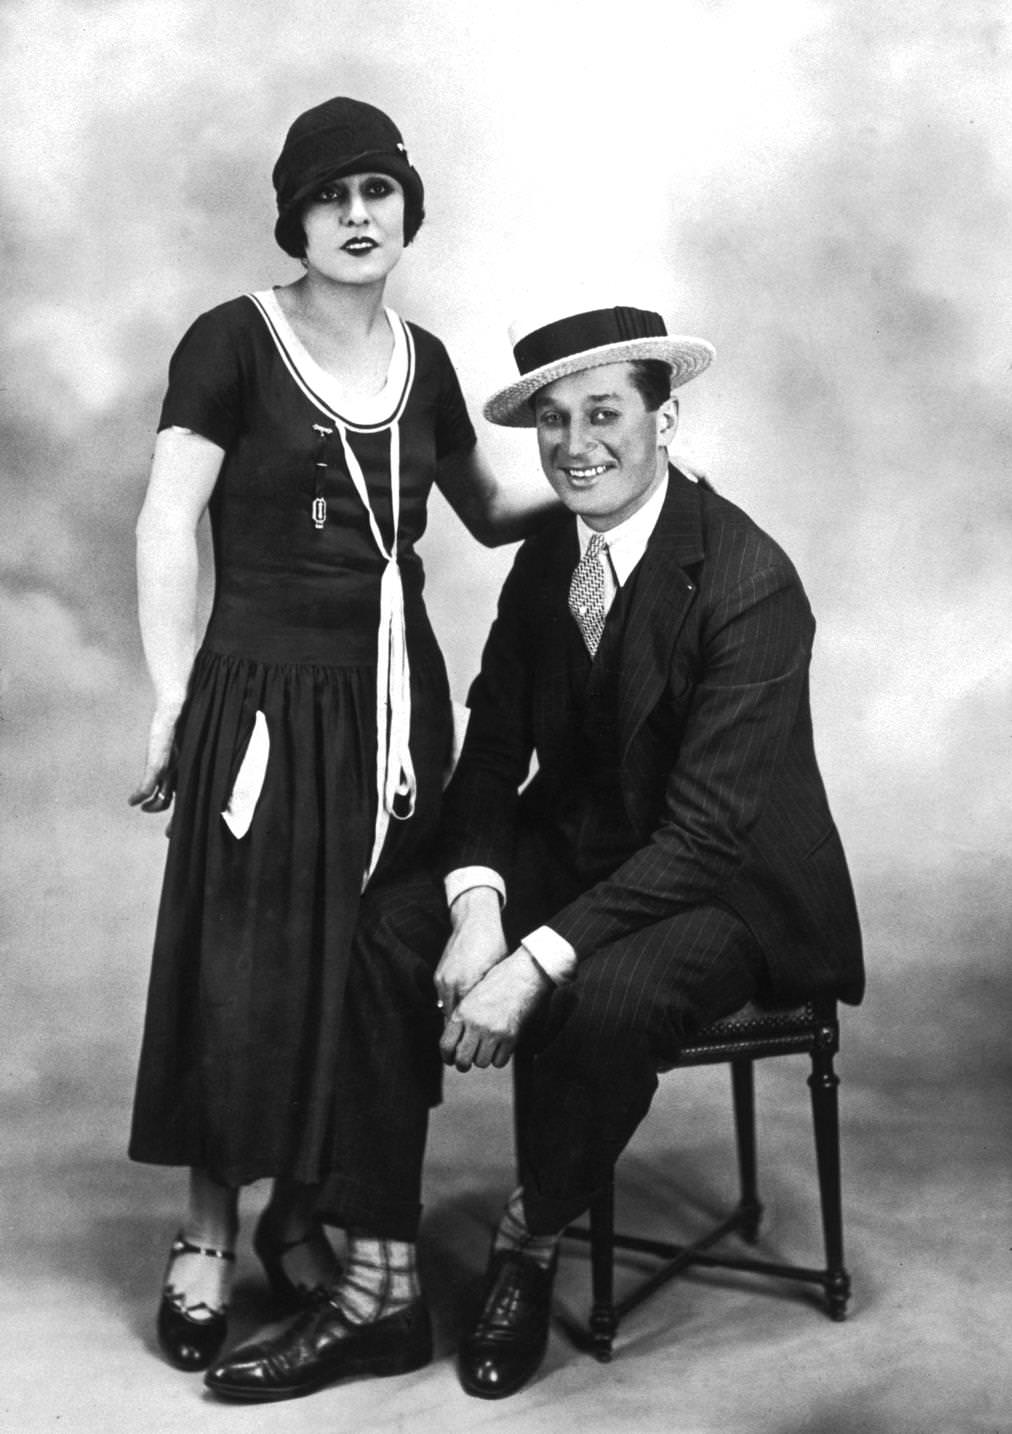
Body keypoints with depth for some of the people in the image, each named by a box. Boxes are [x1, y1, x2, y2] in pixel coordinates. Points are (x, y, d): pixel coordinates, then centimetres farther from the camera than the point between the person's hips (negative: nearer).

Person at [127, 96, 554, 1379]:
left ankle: (309, 1218, 26)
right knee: (245, 971, 1)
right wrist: (174, 706, -13)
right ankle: (209, 1232, 21)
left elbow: (487, 512, 22)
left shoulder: (420, 360, 10)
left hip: (395, 697, 5)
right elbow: (165, 530, -9)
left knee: (382, 973, 7)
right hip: (264, 696, -4)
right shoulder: (234, 342, -5)